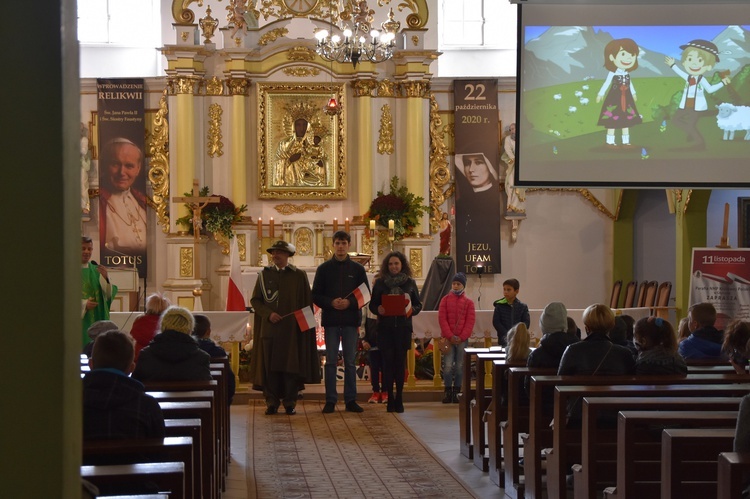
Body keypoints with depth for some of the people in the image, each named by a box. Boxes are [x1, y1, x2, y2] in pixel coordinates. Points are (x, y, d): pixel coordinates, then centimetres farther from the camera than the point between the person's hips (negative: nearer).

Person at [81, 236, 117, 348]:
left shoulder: (97, 270, 12)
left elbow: (109, 294, 4)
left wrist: (106, 278, -13)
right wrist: (83, 304, -16)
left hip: (97, 320, 4)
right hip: (79, 319, -4)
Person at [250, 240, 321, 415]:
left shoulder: (299, 276, 5)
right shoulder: (264, 275, 10)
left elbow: (307, 303, 6)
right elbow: (255, 300, 7)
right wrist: (268, 314, -9)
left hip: (291, 329, -1)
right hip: (269, 328, 1)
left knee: (291, 366, -2)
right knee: (269, 366, -1)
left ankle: (290, 402, 5)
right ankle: (272, 402, 6)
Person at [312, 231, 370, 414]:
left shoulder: (357, 269, 6)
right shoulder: (324, 268, 5)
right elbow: (316, 295, 3)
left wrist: (350, 302, -13)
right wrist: (331, 303, -14)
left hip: (351, 320, 0)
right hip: (330, 320, 0)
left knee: (350, 362, 4)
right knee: (331, 361, 1)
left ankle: (350, 400, 9)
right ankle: (330, 400, 5)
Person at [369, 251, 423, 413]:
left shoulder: (410, 283, 7)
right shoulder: (380, 283, 6)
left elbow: (418, 304, 9)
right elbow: (372, 304, 7)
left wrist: (411, 310, -12)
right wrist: (378, 309, -15)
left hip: (403, 327, 0)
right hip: (385, 327, 0)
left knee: (400, 360, 0)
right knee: (388, 360, -3)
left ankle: (399, 398, 8)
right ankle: (390, 398, 3)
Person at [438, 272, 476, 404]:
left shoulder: (468, 302, 5)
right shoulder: (445, 299, 5)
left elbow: (470, 321, 0)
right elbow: (442, 318, -2)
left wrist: (462, 337, -10)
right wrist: (450, 336, -11)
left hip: (462, 339, 0)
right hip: (448, 338, 0)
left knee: (460, 366, 3)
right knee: (448, 365, -6)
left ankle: (456, 391, 10)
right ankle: (448, 391, 2)